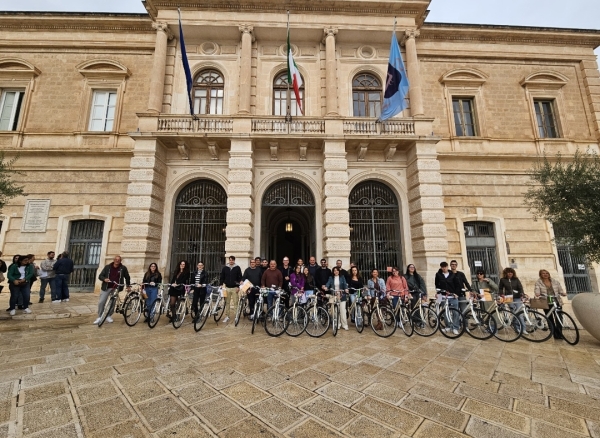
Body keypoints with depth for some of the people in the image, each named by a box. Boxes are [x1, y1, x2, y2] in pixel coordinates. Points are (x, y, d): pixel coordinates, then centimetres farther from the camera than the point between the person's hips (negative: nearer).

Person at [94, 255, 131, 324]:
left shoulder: (123, 268, 1)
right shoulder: (107, 267, 3)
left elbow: (127, 277, 12)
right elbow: (100, 276, 4)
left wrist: (128, 286, 14)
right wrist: (104, 279, -18)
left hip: (116, 288, -1)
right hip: (106, 287, 1)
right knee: (101, 302, -3)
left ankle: (109, 316, 22)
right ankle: (99, 317, 14)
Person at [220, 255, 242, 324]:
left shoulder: (237, 268, 0)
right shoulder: (225, 268, 5)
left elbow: (240, 278, 0)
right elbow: (222, 277, 10)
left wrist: (238, 286, -6)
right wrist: (222, 284, 1)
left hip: (234, 288, -2)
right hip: (227, 288, 2)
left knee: (236, 302, -2)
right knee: (227, 303, 7)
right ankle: (227, 316, 16)